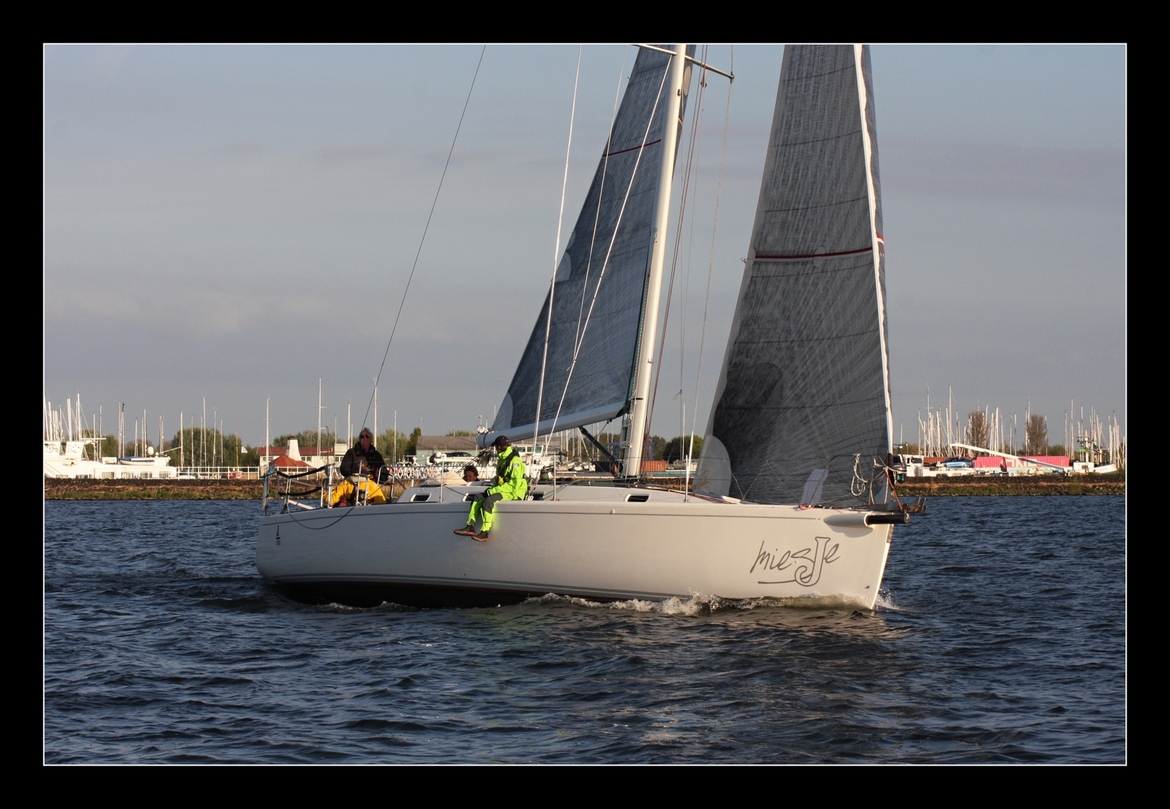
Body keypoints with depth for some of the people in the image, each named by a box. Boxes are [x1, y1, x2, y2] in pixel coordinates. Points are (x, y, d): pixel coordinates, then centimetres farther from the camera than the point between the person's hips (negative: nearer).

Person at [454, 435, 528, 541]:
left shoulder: (515, 461, -15)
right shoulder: (502, 460, 17)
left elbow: (515, 483, -24)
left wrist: (494, 490, -22)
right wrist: (493, 487, 4)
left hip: (513, 492, -10)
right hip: (502, 491, 10)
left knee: (489, 501, -30)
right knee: (478, 498, 2)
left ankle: (484, 533, -31)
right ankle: (470, 527, -7)